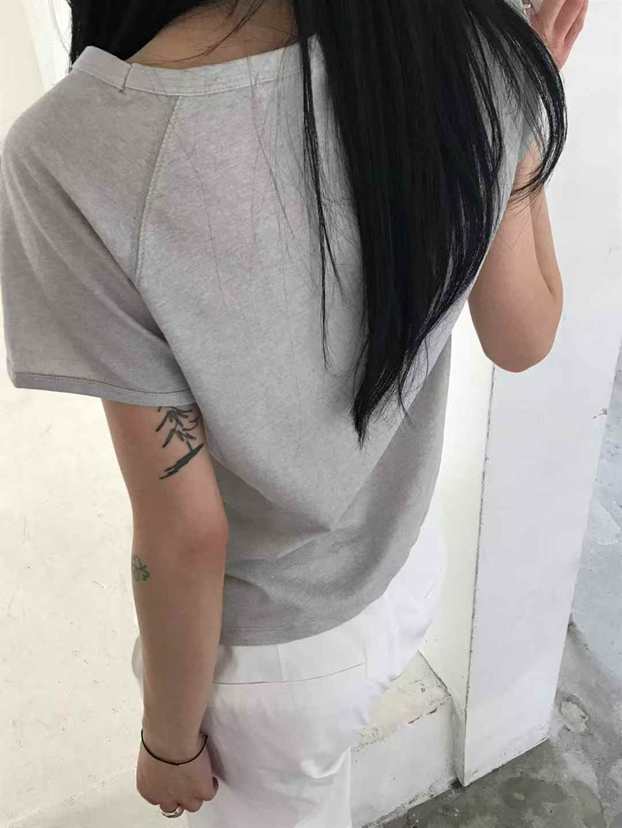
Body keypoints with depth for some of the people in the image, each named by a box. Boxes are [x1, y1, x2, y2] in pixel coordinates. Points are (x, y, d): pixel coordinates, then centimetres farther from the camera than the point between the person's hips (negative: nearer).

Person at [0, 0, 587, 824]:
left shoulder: (73, 154, -32)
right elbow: (523, 341, -6)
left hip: (273, 652, -4)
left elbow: (186, 536, -26)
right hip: (411, 569, 4)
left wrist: (169, 740, -5)